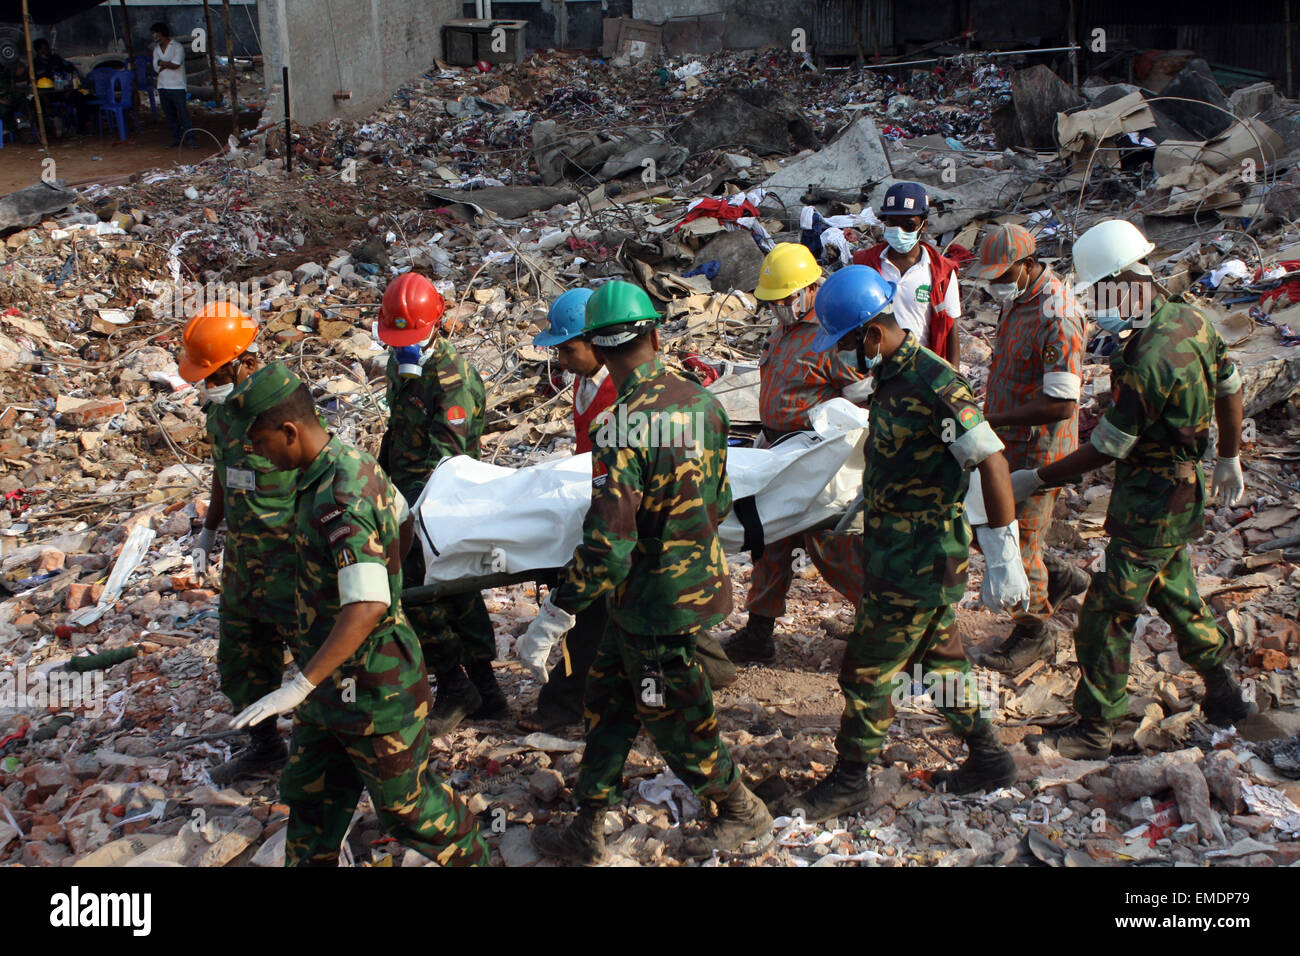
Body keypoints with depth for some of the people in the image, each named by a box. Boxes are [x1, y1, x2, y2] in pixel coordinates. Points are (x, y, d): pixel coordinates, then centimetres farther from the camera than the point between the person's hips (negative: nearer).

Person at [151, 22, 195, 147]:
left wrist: (162, 63, -4)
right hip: (163, 86, 6)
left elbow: (175, 65, -16)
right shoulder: (156, 49, 15)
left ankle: (189, 137, -7)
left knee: (183, 112, -10)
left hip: (177, 86, -6)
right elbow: (156, 68, 3)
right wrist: (168, 64, -9)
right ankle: (176, 137, 12)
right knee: (170, 114, 6)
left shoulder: (177, 47, -4)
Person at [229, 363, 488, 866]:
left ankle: (467, 855, 32)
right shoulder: (355, 464, 1)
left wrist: (301, 685, -36)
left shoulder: (339, 500, -29)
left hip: (370, 683, -9)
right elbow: (404, 520, 19)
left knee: (405, 801, 10)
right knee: (309, 792, 19)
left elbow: (367, 608, -36)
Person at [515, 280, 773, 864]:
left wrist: (551, 619, -23)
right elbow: (719, 502, 8)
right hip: (700, 576, 8)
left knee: (675, 720, 13)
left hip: (657, 602, -8)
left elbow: (607, 548, -29)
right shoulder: (702, 402, -3)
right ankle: (587, 831, 29)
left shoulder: (623, 429, -26)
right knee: (607, 699, 19)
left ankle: (745, 817, 33)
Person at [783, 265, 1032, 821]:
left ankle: (849, 782, 18)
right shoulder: (890, 376, 5)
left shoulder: (934, 385, -24)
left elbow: (992, 463, -26)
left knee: (867, 670, 2)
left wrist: (1003, 559, -26)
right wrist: (864, 509, 30)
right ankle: (988, 760, 35)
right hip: (898, 552, 9)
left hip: (921, 562, -9)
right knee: (938, 655, 21)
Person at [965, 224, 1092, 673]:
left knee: (1020, 539, 2)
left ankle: (1033, 633, 21)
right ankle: (1060, 577, 36)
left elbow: (1061, 404, -29)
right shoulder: (1015, 298, 5)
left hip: (1039, 449, -9)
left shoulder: (1057, 316, -25)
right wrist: (992, 419, 16)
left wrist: (992, 420, -27)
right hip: (1007, 443, 9)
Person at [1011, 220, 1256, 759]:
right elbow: (1229, 390, 12)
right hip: (1185, 487, 9)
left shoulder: (1144, 364, -29)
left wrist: (1035, 480, -12)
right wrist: (1230, 460, 26)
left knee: (1107, 615, -1)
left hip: (1148, 501, -9)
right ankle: (1223, 694, 40)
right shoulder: (1190, 320, -2)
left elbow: (1105, 450, -22)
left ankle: (1094, 731, 9)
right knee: (1173, 593, 25)